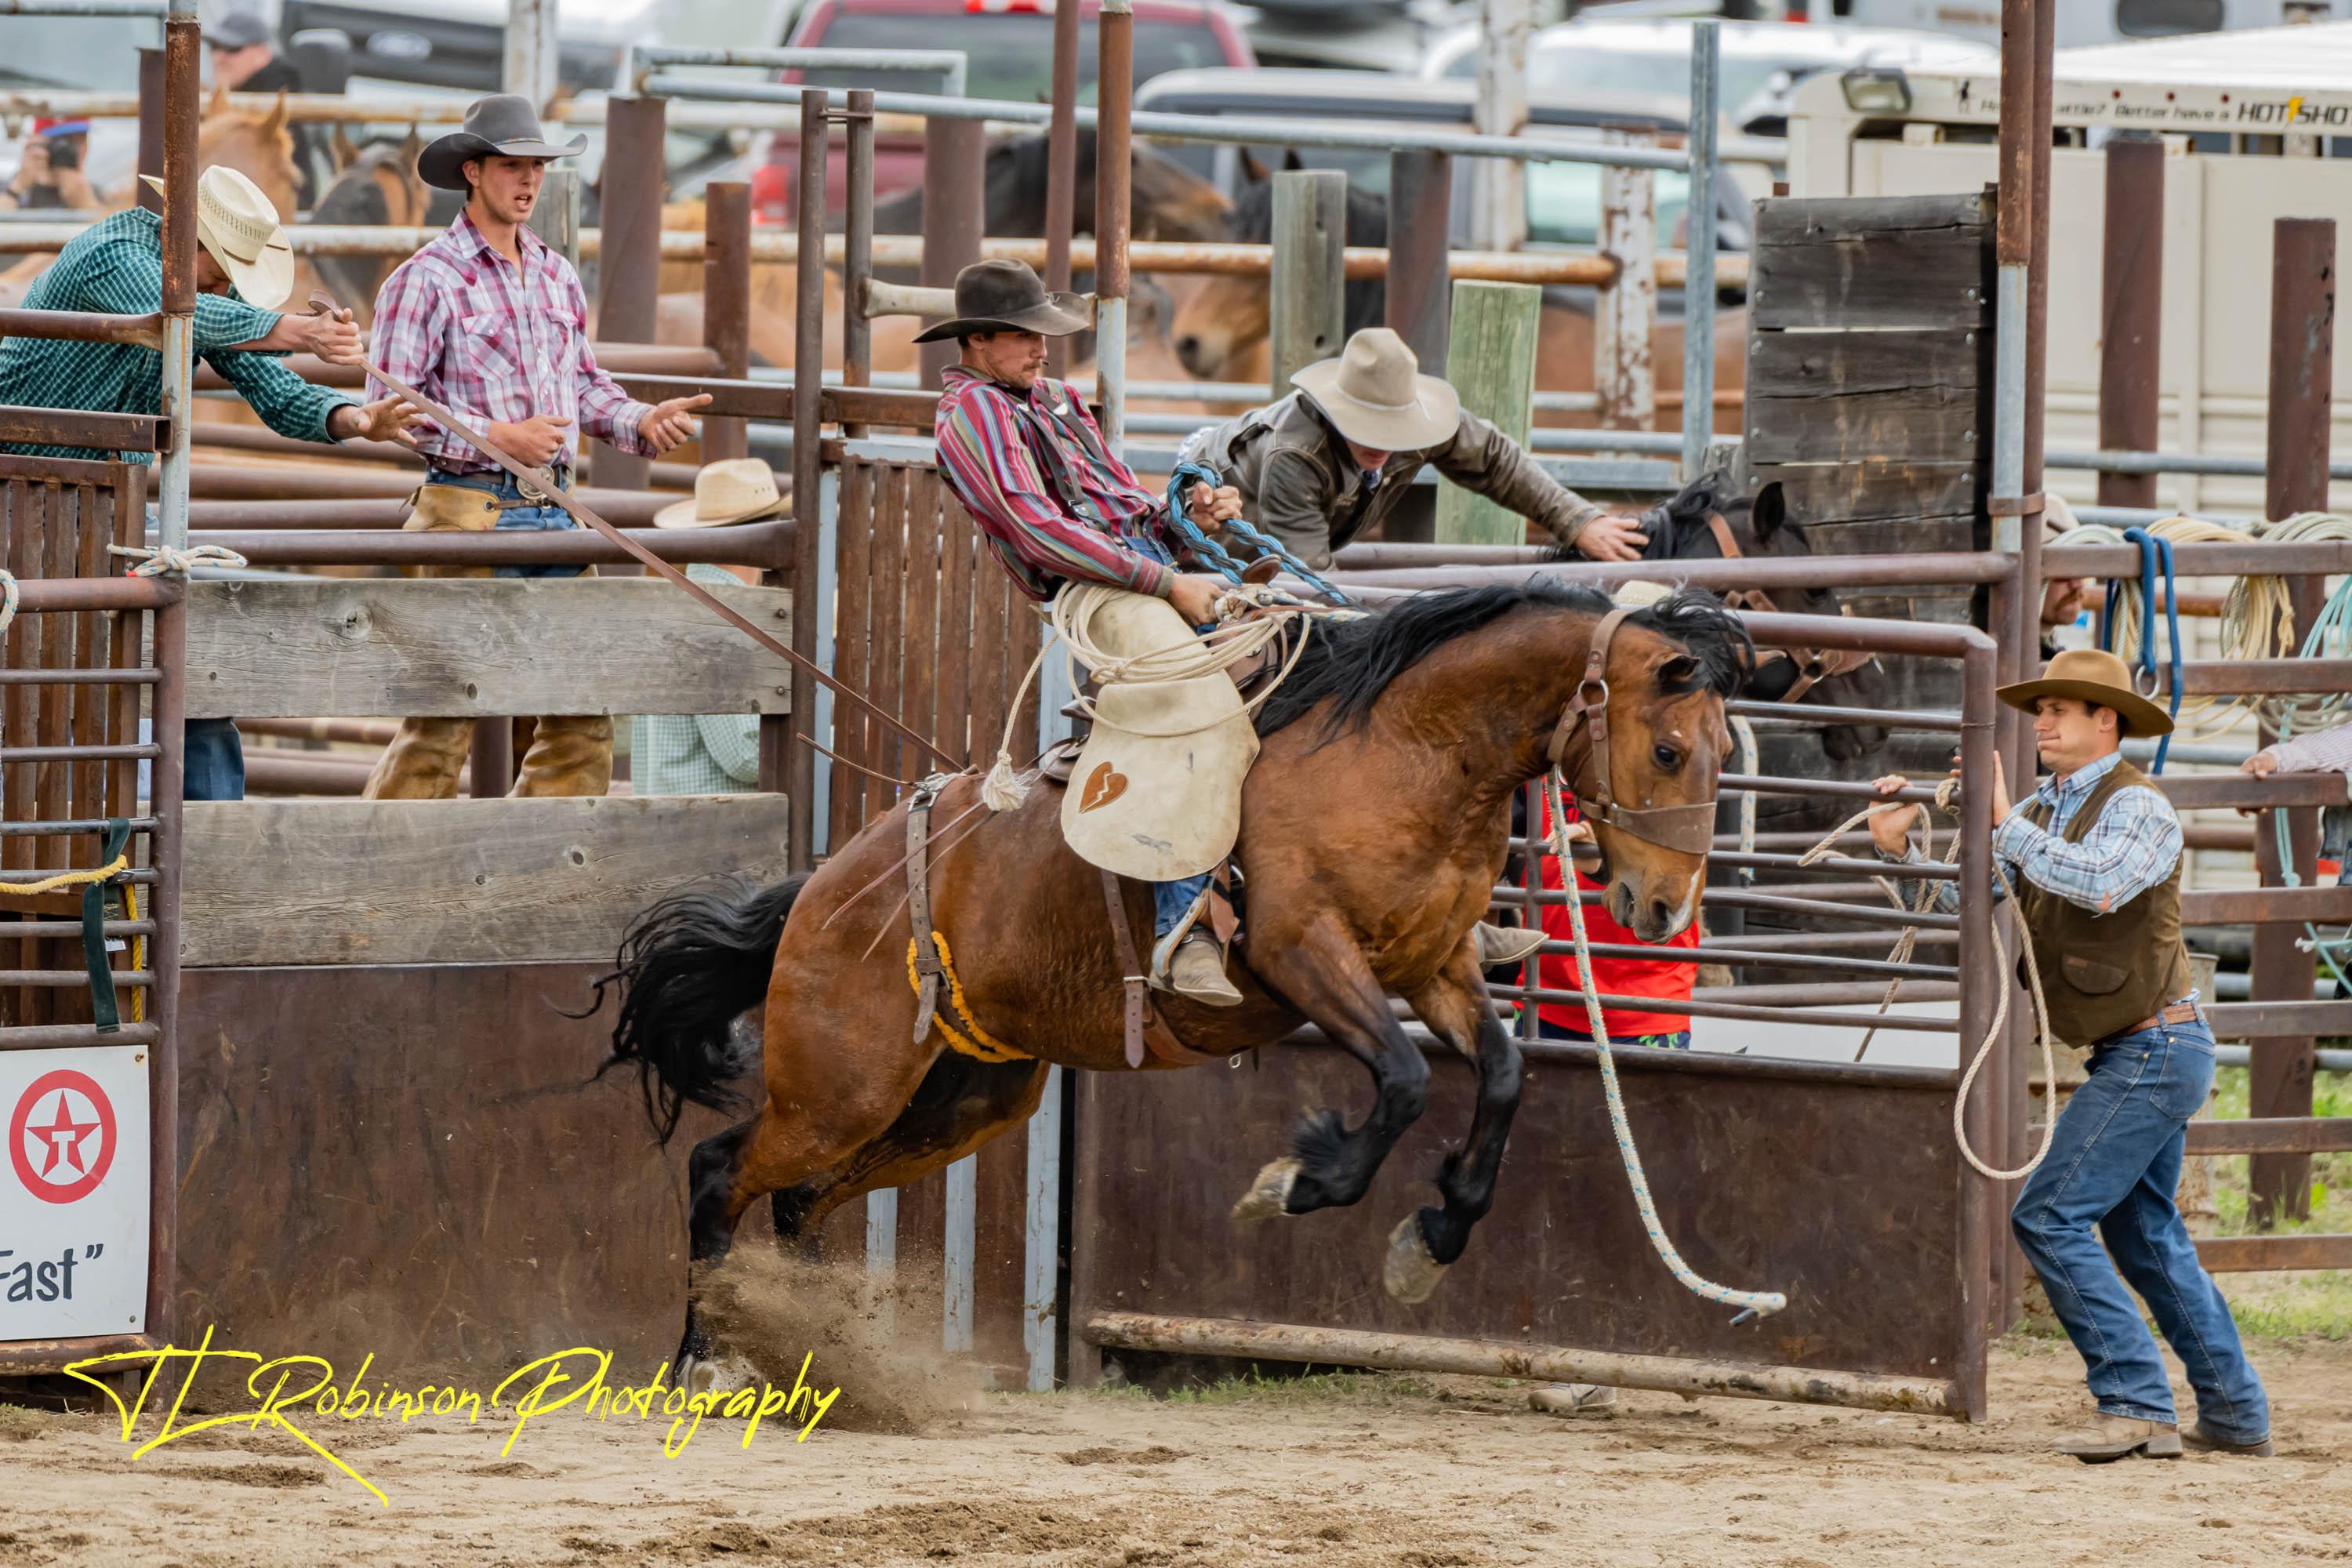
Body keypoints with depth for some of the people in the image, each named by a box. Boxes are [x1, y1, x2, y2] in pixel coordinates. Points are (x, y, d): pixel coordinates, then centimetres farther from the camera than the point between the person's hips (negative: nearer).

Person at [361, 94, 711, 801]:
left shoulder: (558, 277, 16)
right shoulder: (427, 279, -5)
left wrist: (641, 421, 4)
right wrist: (498, 435, -15)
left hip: (555, 511, 7)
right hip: (471, 510, -7)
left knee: (583, 712, 5)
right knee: (444, 716, -7)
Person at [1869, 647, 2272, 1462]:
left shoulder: (2137, 806, -13)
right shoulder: (2044, 814, 12)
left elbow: (2104, 882, -33)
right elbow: (1964, 891, 10)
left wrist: (2007, 822, -30)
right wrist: (1900, 845, -6)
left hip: (2154, 1049, -10)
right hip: (2135, 1053, 10)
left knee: (2048, 1216, -13)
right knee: (2144, 1233, 16)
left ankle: (2136, 1402, -15)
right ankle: (2235, 1415, 21)